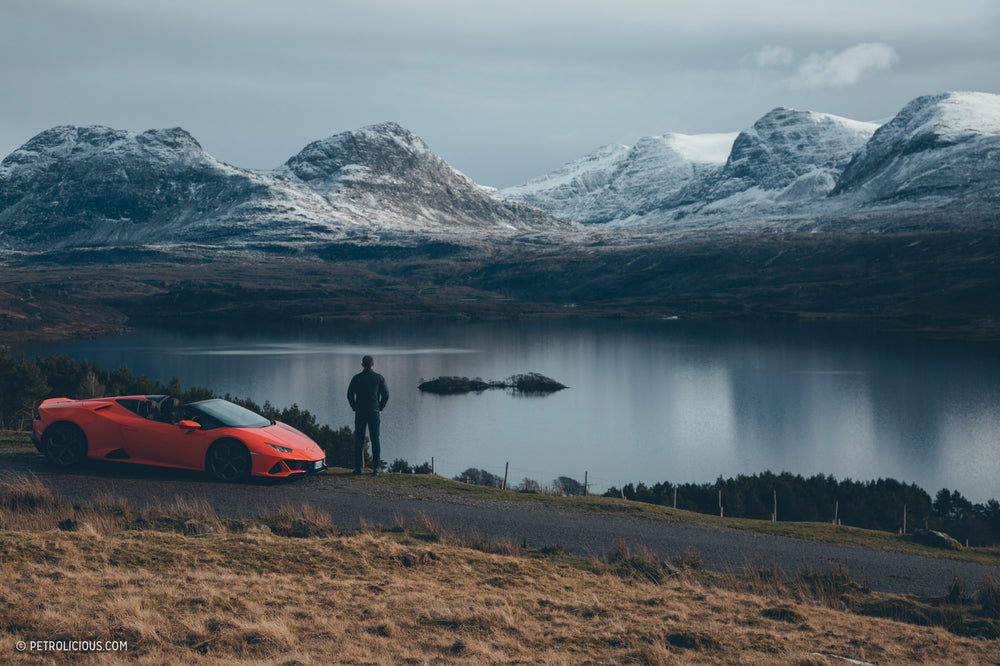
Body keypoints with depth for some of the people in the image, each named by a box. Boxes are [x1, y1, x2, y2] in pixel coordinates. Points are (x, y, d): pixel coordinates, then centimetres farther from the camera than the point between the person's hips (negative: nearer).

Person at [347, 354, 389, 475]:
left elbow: (350, 395, -1)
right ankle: (376, 467, -2)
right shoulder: (379, 378, 1)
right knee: (375, 439, 3)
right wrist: (380, 408, 8)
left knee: (359, 440, 4)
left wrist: (355, 408, 8)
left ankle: (358, 467, 0)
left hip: (360, 413, 0)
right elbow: (386, 395, -1)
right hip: (374, 413, 0)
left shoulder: (356, 378, 1)